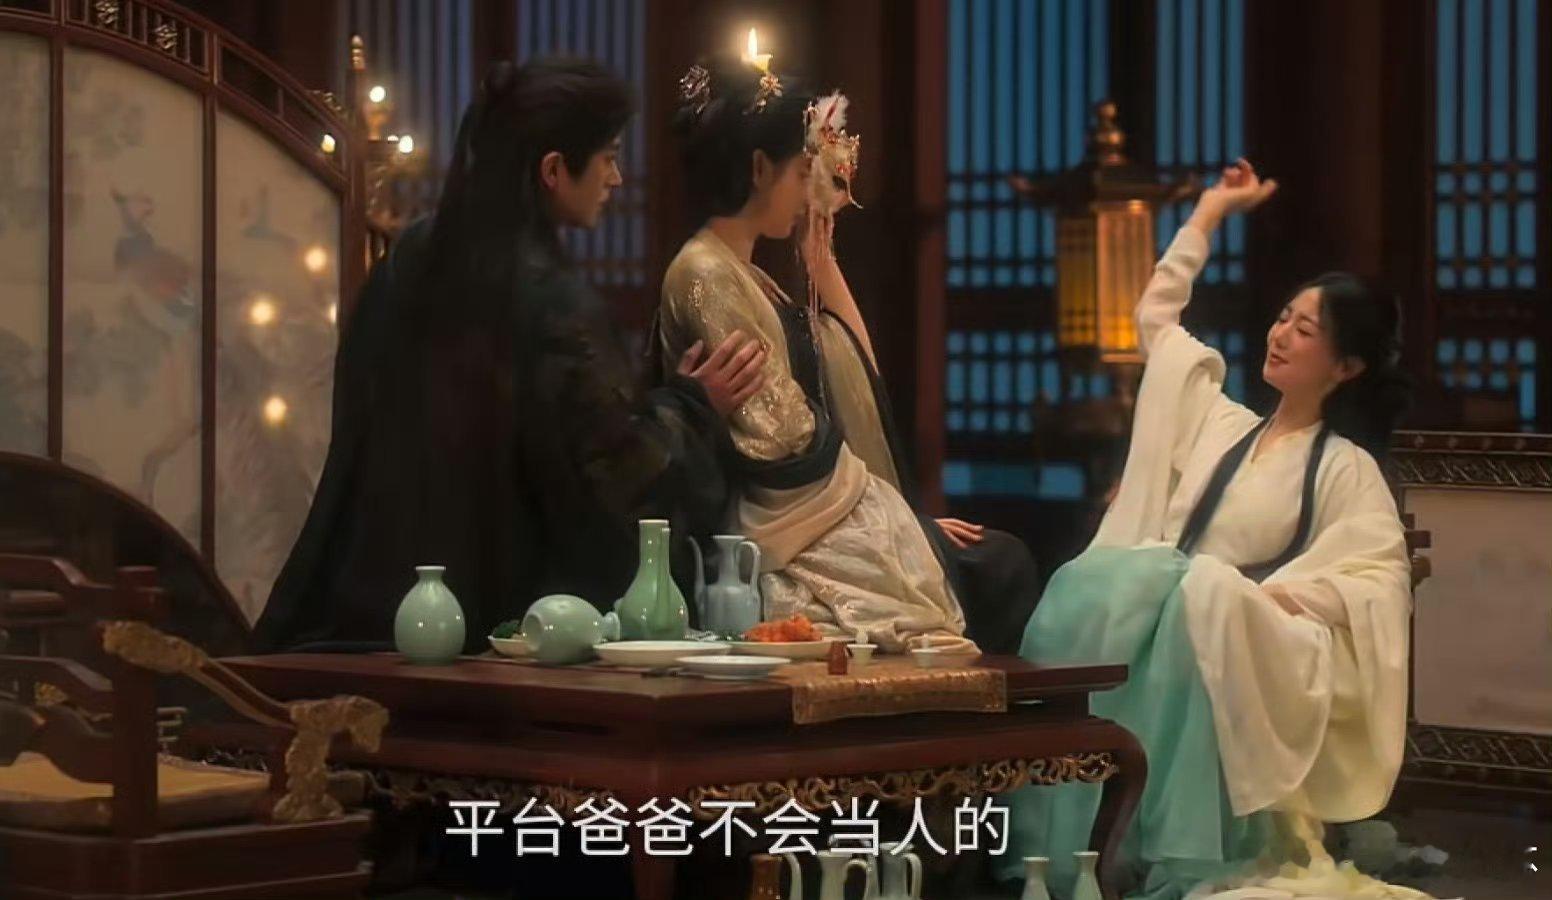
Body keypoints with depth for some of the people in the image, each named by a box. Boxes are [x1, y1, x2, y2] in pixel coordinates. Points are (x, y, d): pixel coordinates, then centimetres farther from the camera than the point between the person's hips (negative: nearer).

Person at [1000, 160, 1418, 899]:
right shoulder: (1218, 424, 23)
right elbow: (1157, 319, 32)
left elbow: (1379, 579, -5)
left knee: (1203, 595, -39)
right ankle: (1062, 837, -39)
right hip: (1158, 609, 4)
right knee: (1093, 581, -30)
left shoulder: (1347, 470, 7)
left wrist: (1268, 595, -18)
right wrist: (1211, 211, 35)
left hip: (1255, 644, -4)